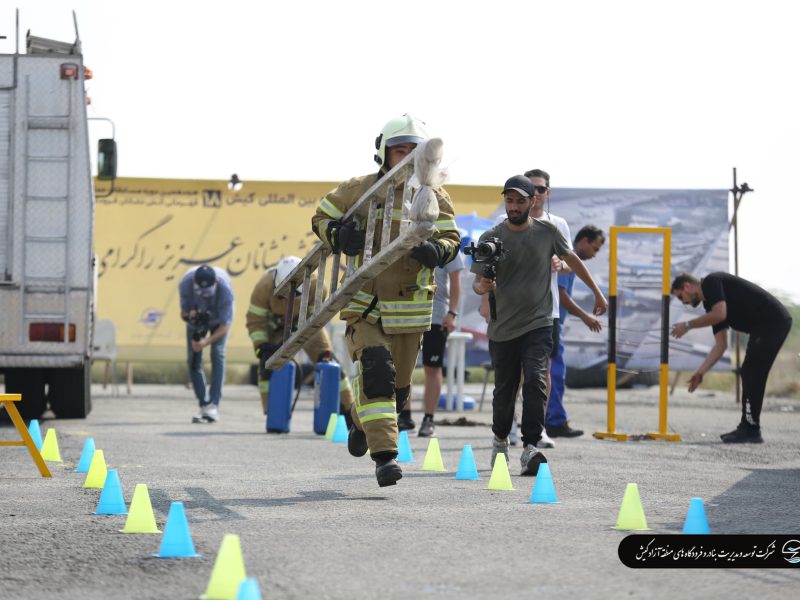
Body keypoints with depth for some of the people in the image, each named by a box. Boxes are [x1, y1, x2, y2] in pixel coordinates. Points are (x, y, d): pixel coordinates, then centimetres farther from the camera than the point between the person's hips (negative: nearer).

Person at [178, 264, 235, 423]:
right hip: (196, 317, 2)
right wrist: (189, 315, -43)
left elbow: (225, 325, -32)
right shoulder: (185, 284, -33)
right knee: (193, 359, -7)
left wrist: (206, 342, -45)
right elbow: (184, 311, -18)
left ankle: (213, 404, -22)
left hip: (218, 319, -2)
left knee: (218, 354, -19)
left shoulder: (224, 288, -38)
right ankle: (203, 405, -1)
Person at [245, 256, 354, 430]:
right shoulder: (265, 287, -33)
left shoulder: (316, 286, -32)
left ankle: (348, 411, -1)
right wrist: (263, 348, -35)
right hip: (276, 324, 0)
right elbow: (255, 320, -25)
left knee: (327, 361, -9)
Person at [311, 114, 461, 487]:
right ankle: (385, 455, -22)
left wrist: (434, 251, -26)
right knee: (376, 372, -20)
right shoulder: (357, 190, 0)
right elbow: (321, 218, 11)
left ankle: (362, 422, 44)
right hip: (364, 304, -2)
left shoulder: (433, 196, 2)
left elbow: (451, 239, -2)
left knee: (398, 386, 13)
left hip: (409, 308, 3)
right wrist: (339, 235, -12)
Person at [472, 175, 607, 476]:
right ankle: (500, 439, 35)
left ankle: (530, 448, -22)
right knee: (504, 389, 11)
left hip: (538, 324, -1)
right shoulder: (491, 238, -3)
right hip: (502, 328, 1)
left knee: (535, 381, -17)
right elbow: (477, 282, -5)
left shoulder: (547, 231, 0)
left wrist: (597, 292, 21)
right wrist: (482, 287, -29)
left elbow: (572, 260, 17)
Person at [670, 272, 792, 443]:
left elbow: (719, 314, -20)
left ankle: (751, 430, -8)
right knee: (749, 373, 13)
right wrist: (701, 372, 14)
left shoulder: (711, 282, -5)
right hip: (764, 326, 10)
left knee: (752, 374, -10)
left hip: (773, 321, -10)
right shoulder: (710, 303, 21)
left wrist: (688, 325, -8)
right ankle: (747, 429, 18)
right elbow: (721, 344, 18)